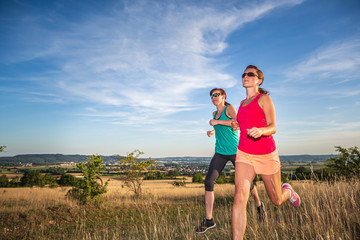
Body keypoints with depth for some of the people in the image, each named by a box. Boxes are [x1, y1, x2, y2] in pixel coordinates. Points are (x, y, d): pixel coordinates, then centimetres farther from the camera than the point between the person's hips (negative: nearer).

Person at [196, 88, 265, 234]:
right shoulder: (215, 113, 14)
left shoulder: (229, 108, -4)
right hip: (220, 153, 5)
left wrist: (217, 122, -21)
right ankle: (209, 220, -4)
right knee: (208, 181, -12)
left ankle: (259, 205, 40)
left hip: (235, 151, -5)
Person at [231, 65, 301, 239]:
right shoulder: (243, 104, 14)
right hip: (244, 155, 3)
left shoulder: (264, 98, -3)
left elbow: (273, 128, -10)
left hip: (266, 155, -3)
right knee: (240, 197, -19)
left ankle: (287, 190, 50)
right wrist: (237, 125, 2)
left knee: (277, 201, 14)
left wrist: (260, 131, -33)